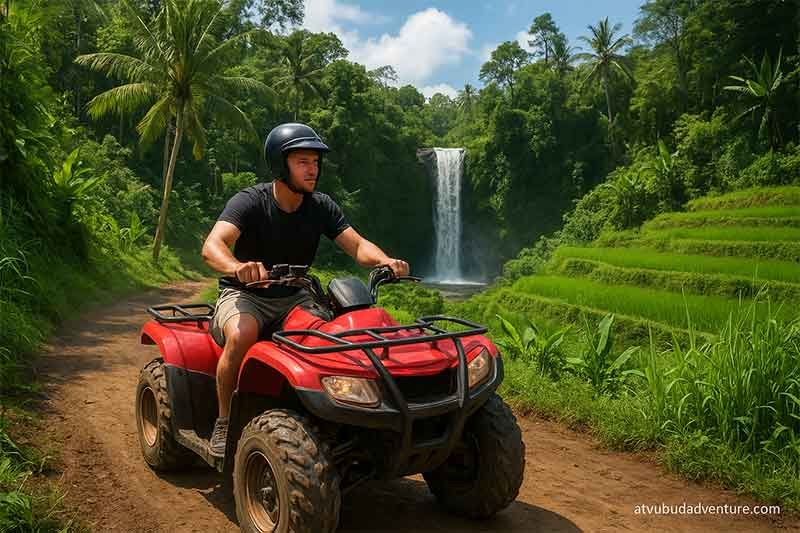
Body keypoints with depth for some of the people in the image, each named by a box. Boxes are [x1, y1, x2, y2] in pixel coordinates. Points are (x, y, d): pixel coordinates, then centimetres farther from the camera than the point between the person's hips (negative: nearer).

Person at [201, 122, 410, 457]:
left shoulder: (320, 206, -1)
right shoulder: (250, 202, -16)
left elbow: (358, 245, -9)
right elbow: (212, 246, -31)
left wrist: (386, 261, -33)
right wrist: (237, 267, -55)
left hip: (293, 298, 4)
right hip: (245, 295, -4)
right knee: (242, 335, -36)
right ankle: (224, 423, -16)